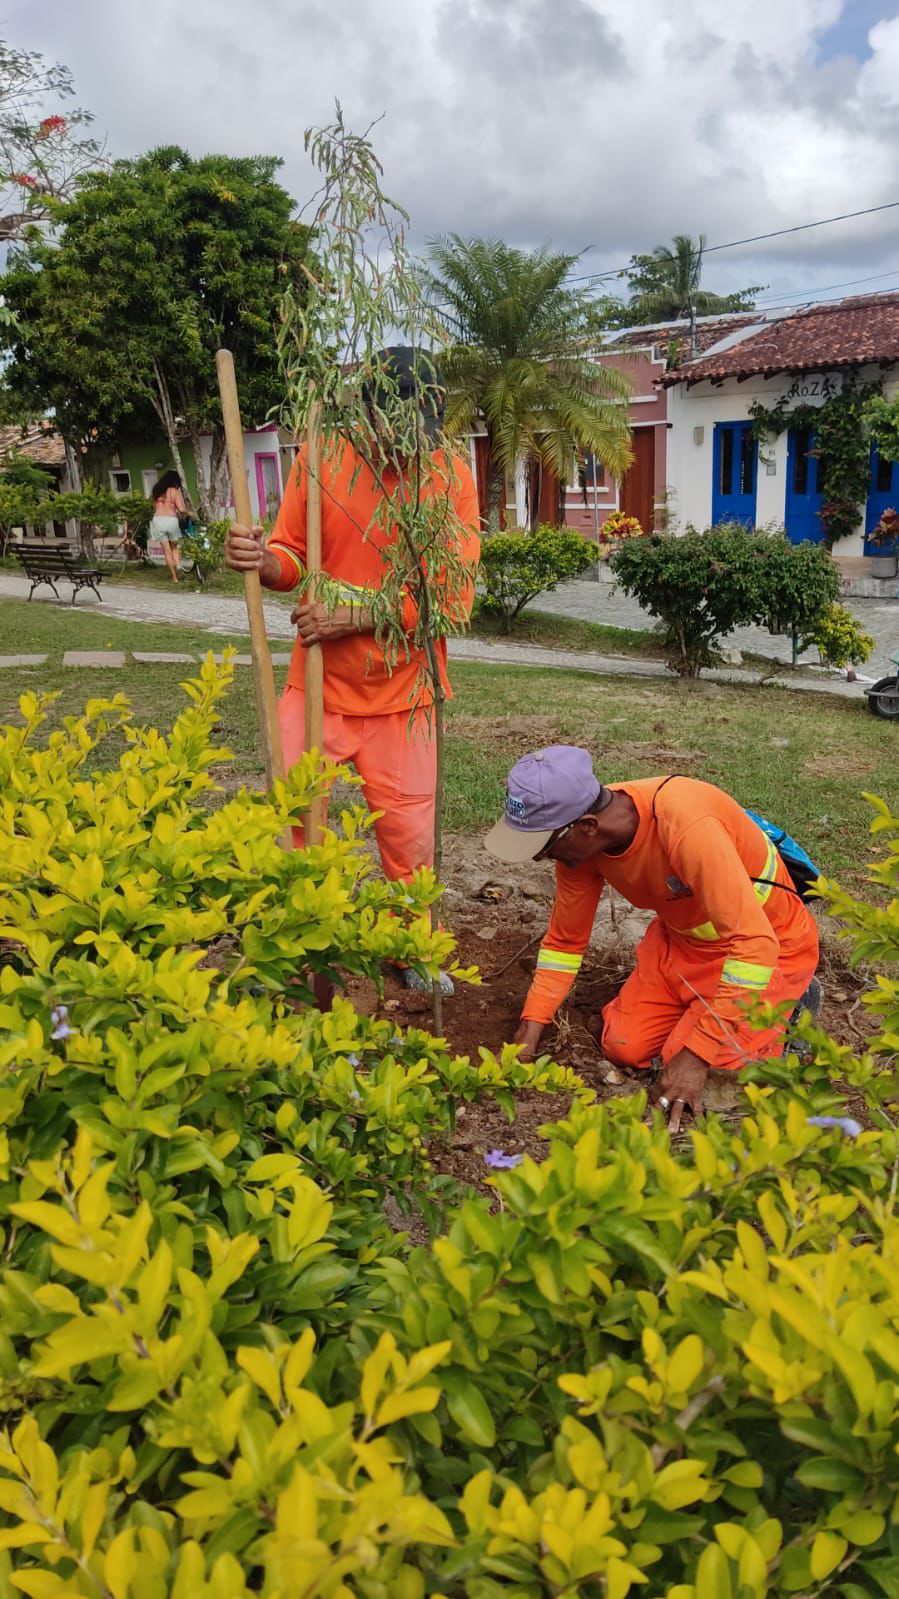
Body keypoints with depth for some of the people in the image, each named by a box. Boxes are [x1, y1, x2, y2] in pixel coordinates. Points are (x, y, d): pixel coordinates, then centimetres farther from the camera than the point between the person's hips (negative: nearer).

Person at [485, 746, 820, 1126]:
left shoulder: (686, 827, -40)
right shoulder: (579, 841, -17)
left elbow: (755, 945, -40)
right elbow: (564, 941, -3)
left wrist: (697, 1055, -38)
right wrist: (527, 1037, -9)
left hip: (769, 945, -6)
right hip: (683, 936, 6)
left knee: (693, 1083, -15)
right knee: (623, 1048, -1)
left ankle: (788, 1004, 8)